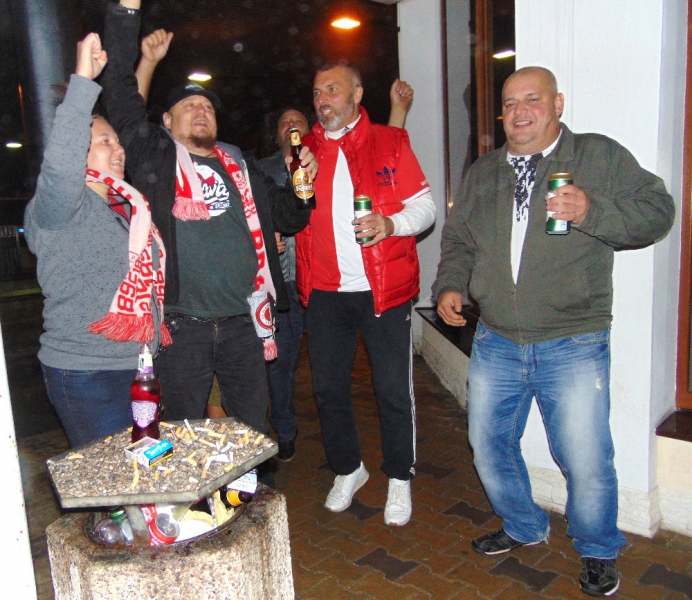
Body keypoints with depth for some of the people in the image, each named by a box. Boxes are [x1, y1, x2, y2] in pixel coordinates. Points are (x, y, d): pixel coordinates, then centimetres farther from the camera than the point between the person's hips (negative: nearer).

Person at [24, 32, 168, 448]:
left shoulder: (127, 205, 15)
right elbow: (60, 165, -29)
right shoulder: (59, 207, -9)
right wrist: (83, 80, -27)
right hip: (86, 373, -7)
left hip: (141, 367, 7)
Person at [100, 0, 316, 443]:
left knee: (252, 431, 15)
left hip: (242, 324, 4)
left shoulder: (240, 168, 15)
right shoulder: (155, 157, 4)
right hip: (182, 327, -3)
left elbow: (292, 218, 18)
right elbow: (119, 92, -7)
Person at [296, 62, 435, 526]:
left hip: (385, 287, -3)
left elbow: (425, 206, 0)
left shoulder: (390, 142, 3)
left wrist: (390, 223, -19)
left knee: (394, 389, 3)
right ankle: (348, 469, 32)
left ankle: (400, 479, 24)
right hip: (325, 291, 3)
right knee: (329, 385, 10)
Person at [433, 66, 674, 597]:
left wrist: (592, 211, -20)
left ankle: (598, 552, 29)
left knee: (586, 461, -1)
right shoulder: (482, 173, 14)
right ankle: (524, 527, 41)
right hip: (496, 343, 5)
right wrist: (451, 285, 4)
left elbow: (658, 210, -4)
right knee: (488, 446, 14)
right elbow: (459, 240, 21)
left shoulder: (600, 156, 1)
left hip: (573, 346, -4)